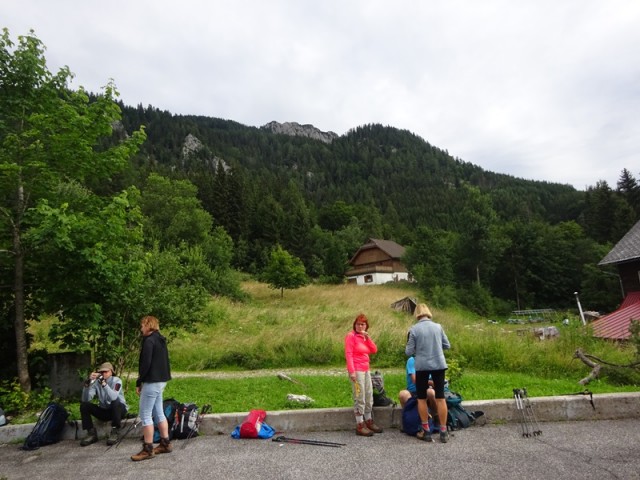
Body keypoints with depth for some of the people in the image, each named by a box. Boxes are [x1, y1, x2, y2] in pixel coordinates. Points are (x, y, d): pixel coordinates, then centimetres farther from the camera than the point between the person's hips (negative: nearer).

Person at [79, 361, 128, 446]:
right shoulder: (96, 382, -7)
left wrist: (104, 383, -45)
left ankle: (114, 433, -20)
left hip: (119, 410, -4)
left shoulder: (116, 381, -17)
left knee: (115, 402, -36)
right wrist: (88, 382, -31)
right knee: (84, 405, -13)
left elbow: (113, 397, -36)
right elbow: (85, 399, -19)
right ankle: (92, 433, -5)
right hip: (104, 411, 4)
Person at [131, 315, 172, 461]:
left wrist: (139, 382, -11)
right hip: (161, 380, 9)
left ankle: (147, 449, 6)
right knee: (159, 413, 15)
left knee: (145, 415, -1)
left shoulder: (149, 341, -15)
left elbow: (146, 363, -20)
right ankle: (165, 444, 21)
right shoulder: (160, 340, 13)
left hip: (152, 381, -9)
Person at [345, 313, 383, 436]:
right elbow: (348, 354, -14)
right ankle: (360, 426, 4)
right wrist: (352, 371, -20)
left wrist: (368, 338, -6)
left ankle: (369, 422, 30)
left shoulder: (365, 337, 13)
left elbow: (374, 350, 6)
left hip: (366, 369, 8)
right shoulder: (351, 336, -9)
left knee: (369, 396, 16)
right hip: (356, 370, -8)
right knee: (359, 398, -5)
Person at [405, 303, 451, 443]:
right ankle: (443, 432, 16)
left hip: (422, 366, -2)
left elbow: (409, 352, -6)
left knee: (421, 398, 12)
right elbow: (447, 346, 9)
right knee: (440, 397, 10)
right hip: (439, 365, 2)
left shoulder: (414, 329, -8)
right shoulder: (438, 326, 0)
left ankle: (426, 431, 17)